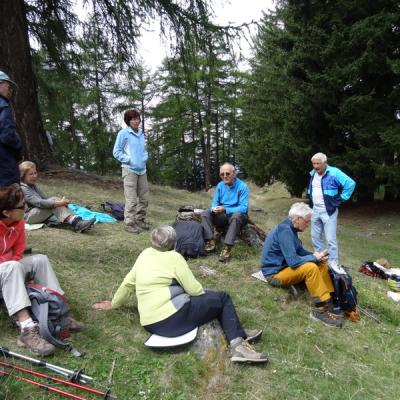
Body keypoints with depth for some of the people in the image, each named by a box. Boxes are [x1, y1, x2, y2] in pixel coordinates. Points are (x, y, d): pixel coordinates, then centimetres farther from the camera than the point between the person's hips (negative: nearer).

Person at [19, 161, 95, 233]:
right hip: (27, 216, -8)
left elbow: (45, 198, 10)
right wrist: (59, 203, -32)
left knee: (54, 200, -16)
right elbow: (39, 202, -25)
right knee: (54, 200, -25)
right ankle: (75, 223, -41)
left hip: (37, 214, 8)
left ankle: (76, 221, -36)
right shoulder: (22, 188, -12)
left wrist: (60, 202, -9)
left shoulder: (33, 185, 18)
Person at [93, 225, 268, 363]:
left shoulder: (145, 254, 9)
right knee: (222, 298, 7)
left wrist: (114, 304, 32)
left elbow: (128, 283, 16)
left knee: (212, 298, 22)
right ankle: (238, 343, 1)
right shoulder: (174, 257, -9)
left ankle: (238, 334, 17)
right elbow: (194, 289, -9)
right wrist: (206, 295, 13)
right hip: (172, 318, -8)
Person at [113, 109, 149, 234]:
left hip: (142, 170, 7)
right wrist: (129, 160, -12)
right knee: (131, 199, -8)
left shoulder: (141, 134, 13)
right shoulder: (123, 133, -6)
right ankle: (129, 223, 1)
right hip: (130, 170, -7)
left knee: (144, 198, 12)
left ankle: (140, 220, 26)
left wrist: (145, 157, 6)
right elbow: (116, 152, -5)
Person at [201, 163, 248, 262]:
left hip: (238, 216, -5)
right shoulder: (220, 185, 1)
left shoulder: (242, 186, -15)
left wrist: (225, 210, -32)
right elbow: (215, 202, 4)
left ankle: (227, 248, -41)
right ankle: (210, 242, -24)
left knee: (236, 215, -39)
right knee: (205, 214, -14)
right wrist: (214, 209, -22)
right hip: (223, 216, 5)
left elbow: (243, 208, -22)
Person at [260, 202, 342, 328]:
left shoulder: (290, 228, 5)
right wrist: (314, 257, -15)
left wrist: (317, 256, -4)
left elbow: (300, 250, 15)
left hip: (285, 265, 10)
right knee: (311, 268, -29)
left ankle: (329, 301, 1)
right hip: (275, 273, -10)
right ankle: (321, 309, -18)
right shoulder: (284, 230, -26)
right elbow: (293, 261, -30)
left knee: (321, 264, 3)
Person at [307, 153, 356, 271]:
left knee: (330, 239, -6)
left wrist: (341, 199, -12)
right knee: (315, 237, 12)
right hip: (315, 210, 7)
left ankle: (333, 263, 6)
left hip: (328, 211, -7)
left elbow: (350, 184, -15)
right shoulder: (313, 174, 8)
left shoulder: (334, 173, -14)